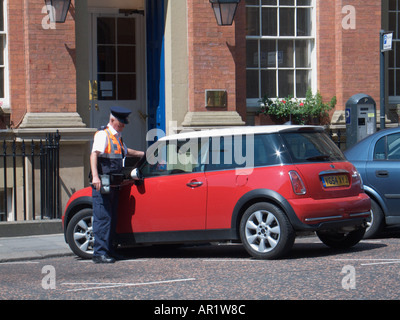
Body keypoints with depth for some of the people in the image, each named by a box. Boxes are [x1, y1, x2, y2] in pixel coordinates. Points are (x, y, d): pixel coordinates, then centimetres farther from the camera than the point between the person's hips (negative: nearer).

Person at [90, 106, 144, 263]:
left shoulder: (117, 137, 20)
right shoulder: (103, 134, -8)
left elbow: (125, 151, 40)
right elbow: (94, 155, -20)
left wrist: (142, 154, 38)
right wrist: (95, 177, -32)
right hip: (102, 184, -9)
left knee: (112, 218, 10)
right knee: (103, 218, -12)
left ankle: (109, 250, 16)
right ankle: (99, 253, -12)